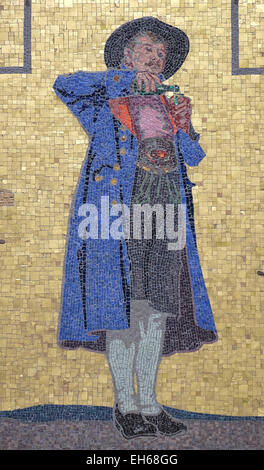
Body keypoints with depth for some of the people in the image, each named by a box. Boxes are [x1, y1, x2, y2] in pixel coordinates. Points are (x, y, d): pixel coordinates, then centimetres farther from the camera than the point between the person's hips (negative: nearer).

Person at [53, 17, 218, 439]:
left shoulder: (168, 105, 22)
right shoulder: (104, 100, 9)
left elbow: (192, 160, 19)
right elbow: (63, 85, -11)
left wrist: (184, 127, -1)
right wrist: (127, 78, -7)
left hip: (165, 211, 5)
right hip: (117, 207, -5)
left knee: (159, 306, 3)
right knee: (123, 303, -6)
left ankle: (148, 402, 13)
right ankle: (125, 404, 5)